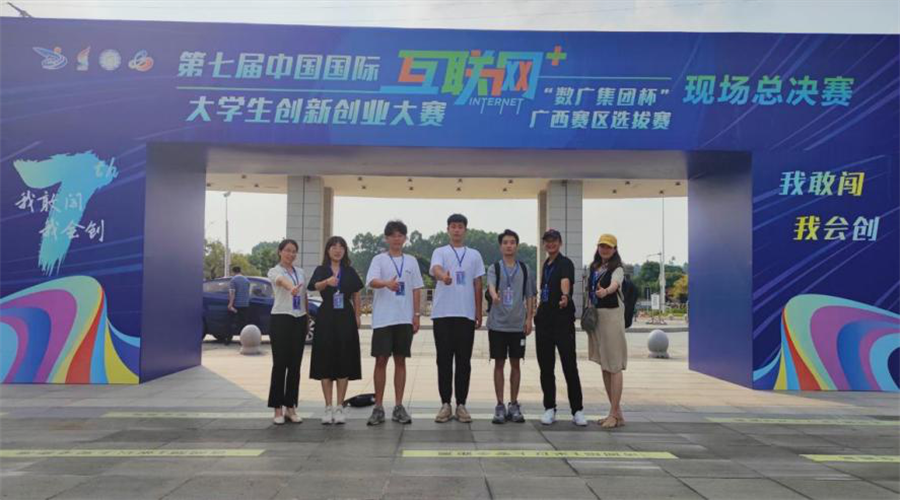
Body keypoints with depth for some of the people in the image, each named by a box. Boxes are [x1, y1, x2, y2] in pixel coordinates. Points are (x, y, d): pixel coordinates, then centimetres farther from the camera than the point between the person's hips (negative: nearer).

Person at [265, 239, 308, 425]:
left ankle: (290, 406, 13)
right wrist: (292, 288, -54)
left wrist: (308, 319, 13)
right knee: (280, 364, -4)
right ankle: (278, 408, 4)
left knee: (295, 365, 6)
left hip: (299, 320, 5)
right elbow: (281, 280, -31)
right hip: (281, 319, -5)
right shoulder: (274, 271, -6)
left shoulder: (300, 272, 12)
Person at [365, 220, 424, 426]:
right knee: (381, 361, -1)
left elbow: (415, 290, 12)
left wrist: (416, 315, 5)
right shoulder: (379, 259, 1)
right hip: (383, 318, -3)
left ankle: (399, 407, 13)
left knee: (400, 361, 7)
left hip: (405, 318, 3)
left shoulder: (411, 261, 11)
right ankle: (378, 408, 7)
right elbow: (372, 281, -16)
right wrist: (387, 283, -37)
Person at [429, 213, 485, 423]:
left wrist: (479, 312, 8)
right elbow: (435, 269, -19)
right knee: (444, 360, 3)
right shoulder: (440, 252, 3)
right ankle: (445, 404, 11)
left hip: (466, 314, 2)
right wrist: (443, 276, -43)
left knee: (464, 361, 4)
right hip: (443, 313, -2)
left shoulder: (474, 255, 12)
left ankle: (461, 404, 12)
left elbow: (477, 285, 13)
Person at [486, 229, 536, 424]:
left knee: (515, 364, 7)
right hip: (497, 323, -2)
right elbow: (491, 284, -20)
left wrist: (529, 319, 2)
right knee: (499, 364, 3)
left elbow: (530, 296, 10)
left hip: (518, 324, 2)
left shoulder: (525, 269, 8)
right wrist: (494, 295, -42)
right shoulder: (494, 268, 1)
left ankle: (514, 405, 18)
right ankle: (500, 406, 11)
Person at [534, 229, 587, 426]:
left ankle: (577, 411, 3)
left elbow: (565, 281, -30)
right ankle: (549, 408, 17)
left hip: (563, 320, -7)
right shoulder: (546, 265, 15)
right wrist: (539, 312, 16)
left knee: (570, 366, -5)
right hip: (544, 320, 7)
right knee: (546, 367, 7)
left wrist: (565, 295, -50)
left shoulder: (565, 263, -7)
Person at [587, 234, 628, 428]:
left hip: (612, 315, -8)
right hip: (595, 315, 8)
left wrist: (605, 291, -50)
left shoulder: (617, 269, -8)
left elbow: (615, 284, -30)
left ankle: (615, 414, -2)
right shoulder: (594, 268, 15)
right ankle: (616, 411, 20)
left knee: (614, 365, -6)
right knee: (604, 365, 11)